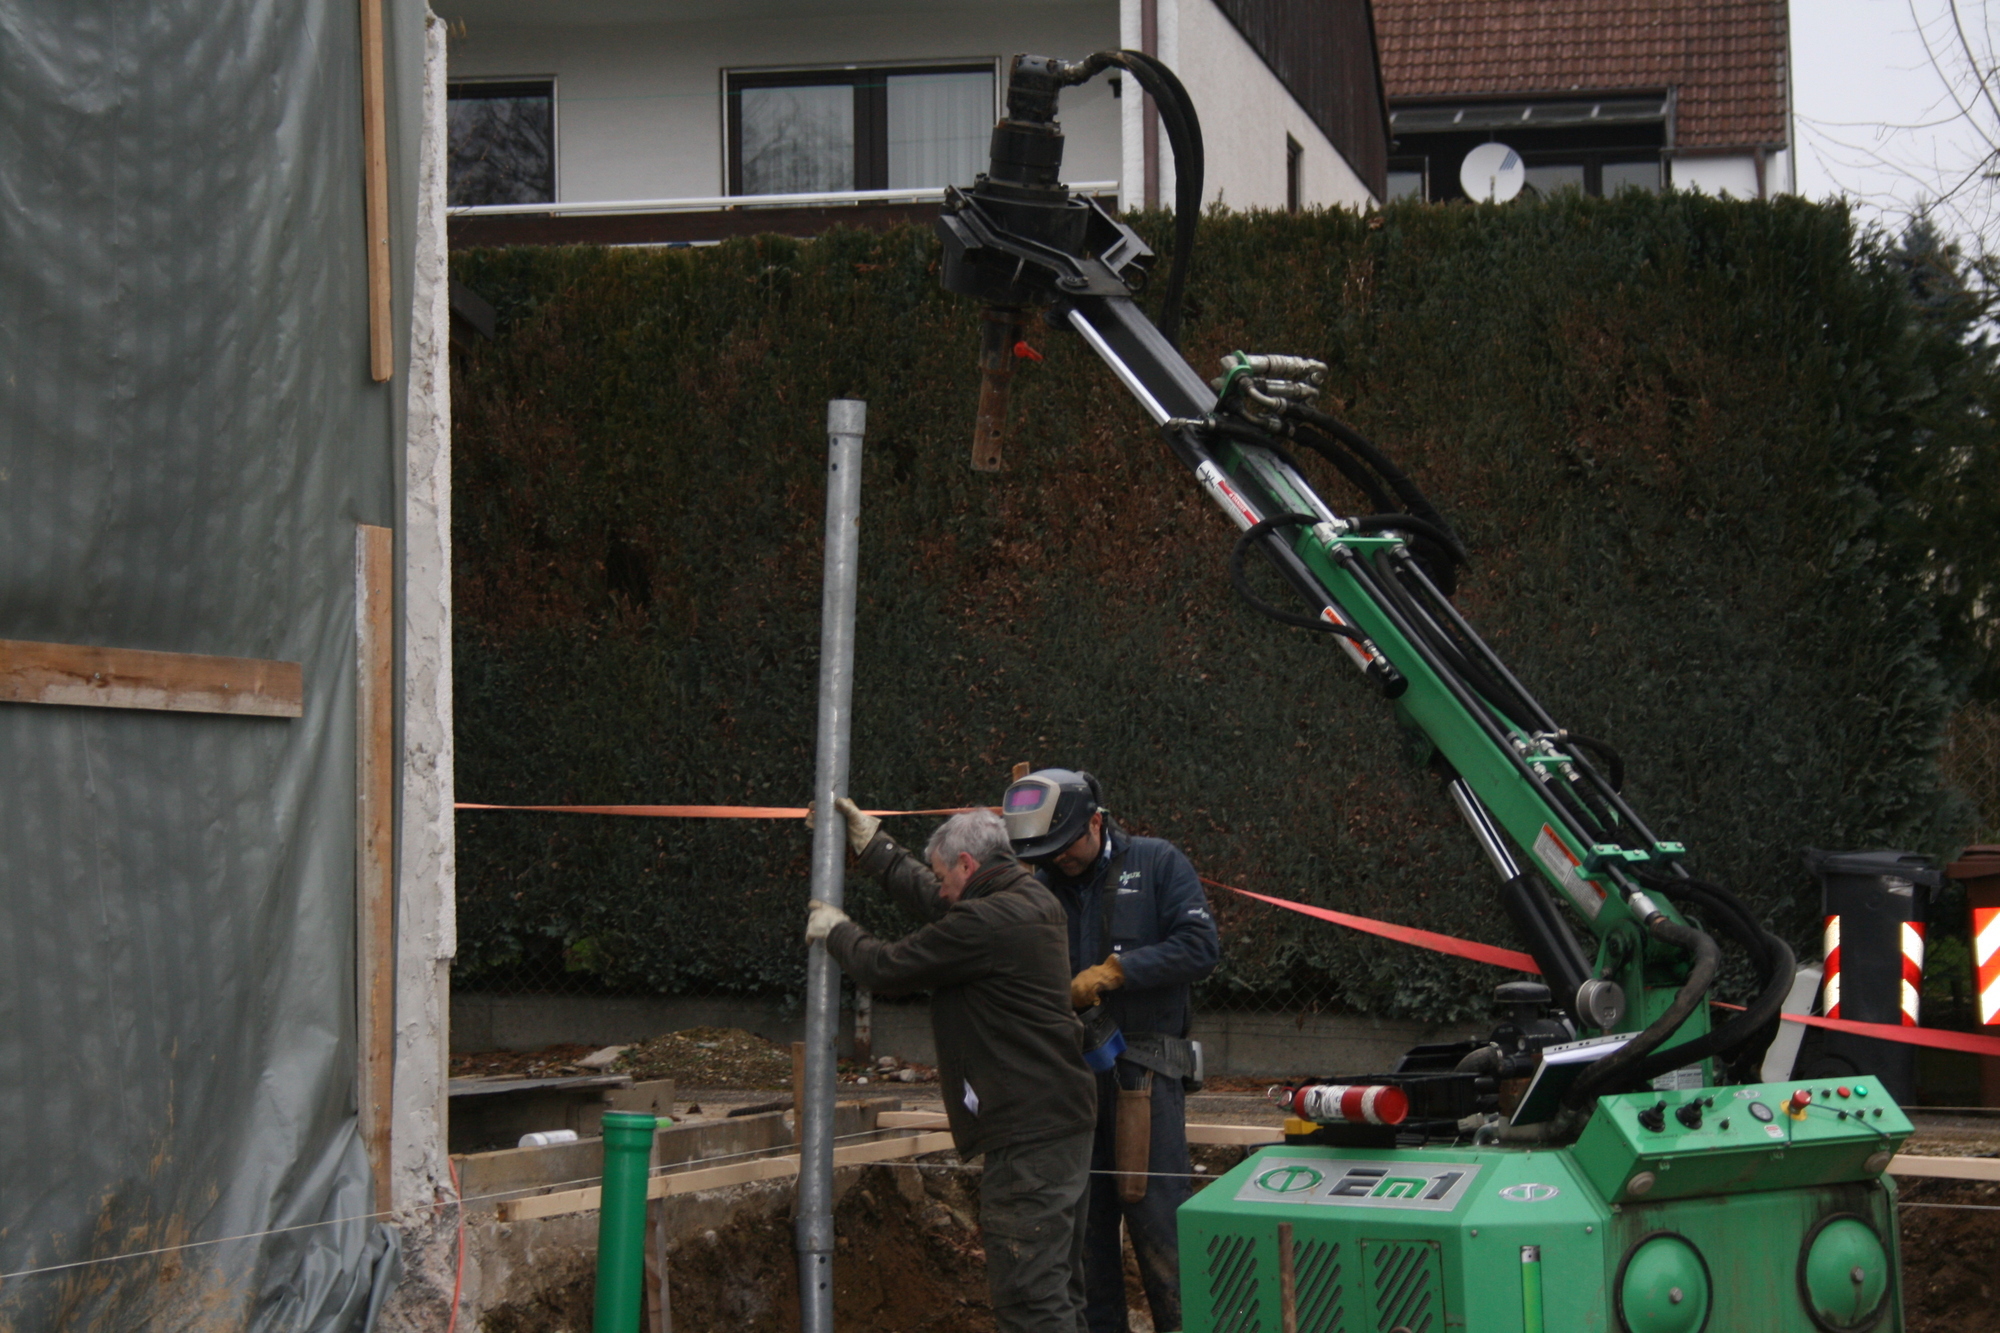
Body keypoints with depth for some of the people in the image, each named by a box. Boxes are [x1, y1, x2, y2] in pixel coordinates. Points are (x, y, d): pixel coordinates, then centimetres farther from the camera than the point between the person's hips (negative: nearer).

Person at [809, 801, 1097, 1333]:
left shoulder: (986, 923, -19)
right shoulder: (1031, 900, 12)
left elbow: (888, 967, -9)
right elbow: (927, 898, 29)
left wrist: (835, 931, 11)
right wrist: (870, 842, 36)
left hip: (1029, 1136, -10)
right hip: (1063, 1121, 10)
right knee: (1058, 1285, 15)